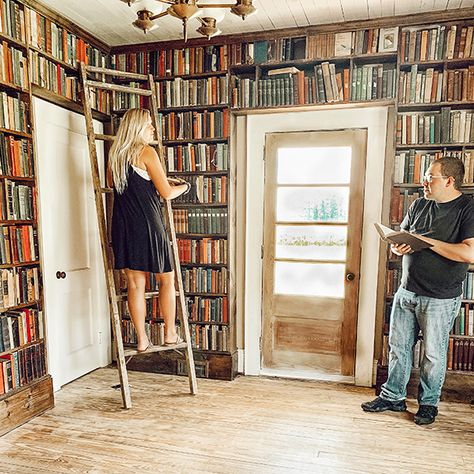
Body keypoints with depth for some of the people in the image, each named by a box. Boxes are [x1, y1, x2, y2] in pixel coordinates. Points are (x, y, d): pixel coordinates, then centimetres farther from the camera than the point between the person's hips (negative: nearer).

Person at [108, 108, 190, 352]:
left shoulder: (114, 154, 12)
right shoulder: (147, 152, -8)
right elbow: (167, 193, -8)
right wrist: (185, 186, 12)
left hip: (122, 226, 6)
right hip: (147, 224, -6)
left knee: (135, 284, 9)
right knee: (167, 279, 10)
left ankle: (142, 340, 16)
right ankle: (170, 333, 18)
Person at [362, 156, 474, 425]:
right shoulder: (419, 205, 8)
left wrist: (427, 241, -19)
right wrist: (398, 247, -8)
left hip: (440, 298, -5)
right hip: (407, 291, 6)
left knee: (434, 354, 10)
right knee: (399, 345, 13)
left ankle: (429, 403, 31)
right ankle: (394, 397, 28)